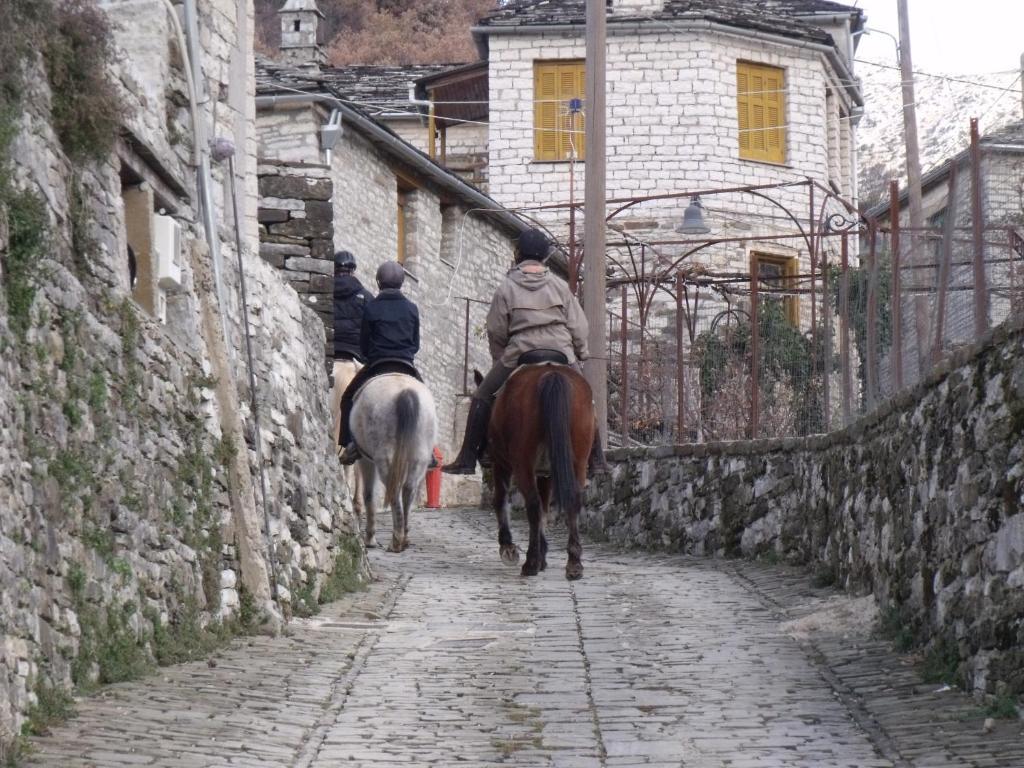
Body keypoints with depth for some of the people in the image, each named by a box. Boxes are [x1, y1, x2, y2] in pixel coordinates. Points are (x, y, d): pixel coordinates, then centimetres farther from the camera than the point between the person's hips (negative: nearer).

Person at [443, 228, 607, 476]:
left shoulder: (506, 288, 0)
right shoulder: (560, 286, 8)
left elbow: (496, 332, 1)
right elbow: (578, 328, 7)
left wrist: (501, 360, 15)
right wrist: (579, 357, 17)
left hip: (520, 355, -2)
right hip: (562, 354, 2)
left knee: (482, 398, 8)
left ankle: (467, 459, 1)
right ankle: (596, 458, 14)